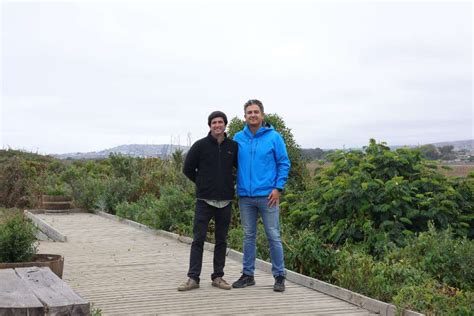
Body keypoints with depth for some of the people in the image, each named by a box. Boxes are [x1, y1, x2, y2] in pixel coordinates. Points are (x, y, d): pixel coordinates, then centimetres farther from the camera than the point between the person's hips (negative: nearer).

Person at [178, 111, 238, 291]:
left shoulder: (233, 146, 4)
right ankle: (193, 278, 3)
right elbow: (188, 169, 4)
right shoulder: (200, 145, -3)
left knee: (221, 240, 8)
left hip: (225, 201, 3)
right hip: (204, 200, -2)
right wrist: (202, 184, 6)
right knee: (198, 239, -2)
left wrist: (232, 182, 8)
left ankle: (218, 277, 17)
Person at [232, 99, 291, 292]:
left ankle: (279, 276, 10)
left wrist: (278, 188, -9)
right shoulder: (238, 138, 6)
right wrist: (234, 186, 7)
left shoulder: (274, 137, -2)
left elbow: (284, 164, -1)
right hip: (245, 196, 3)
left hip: (267, 196, -3)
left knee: (273, 236, 0)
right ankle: (247, 274, 22)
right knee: (248, 236, 12)